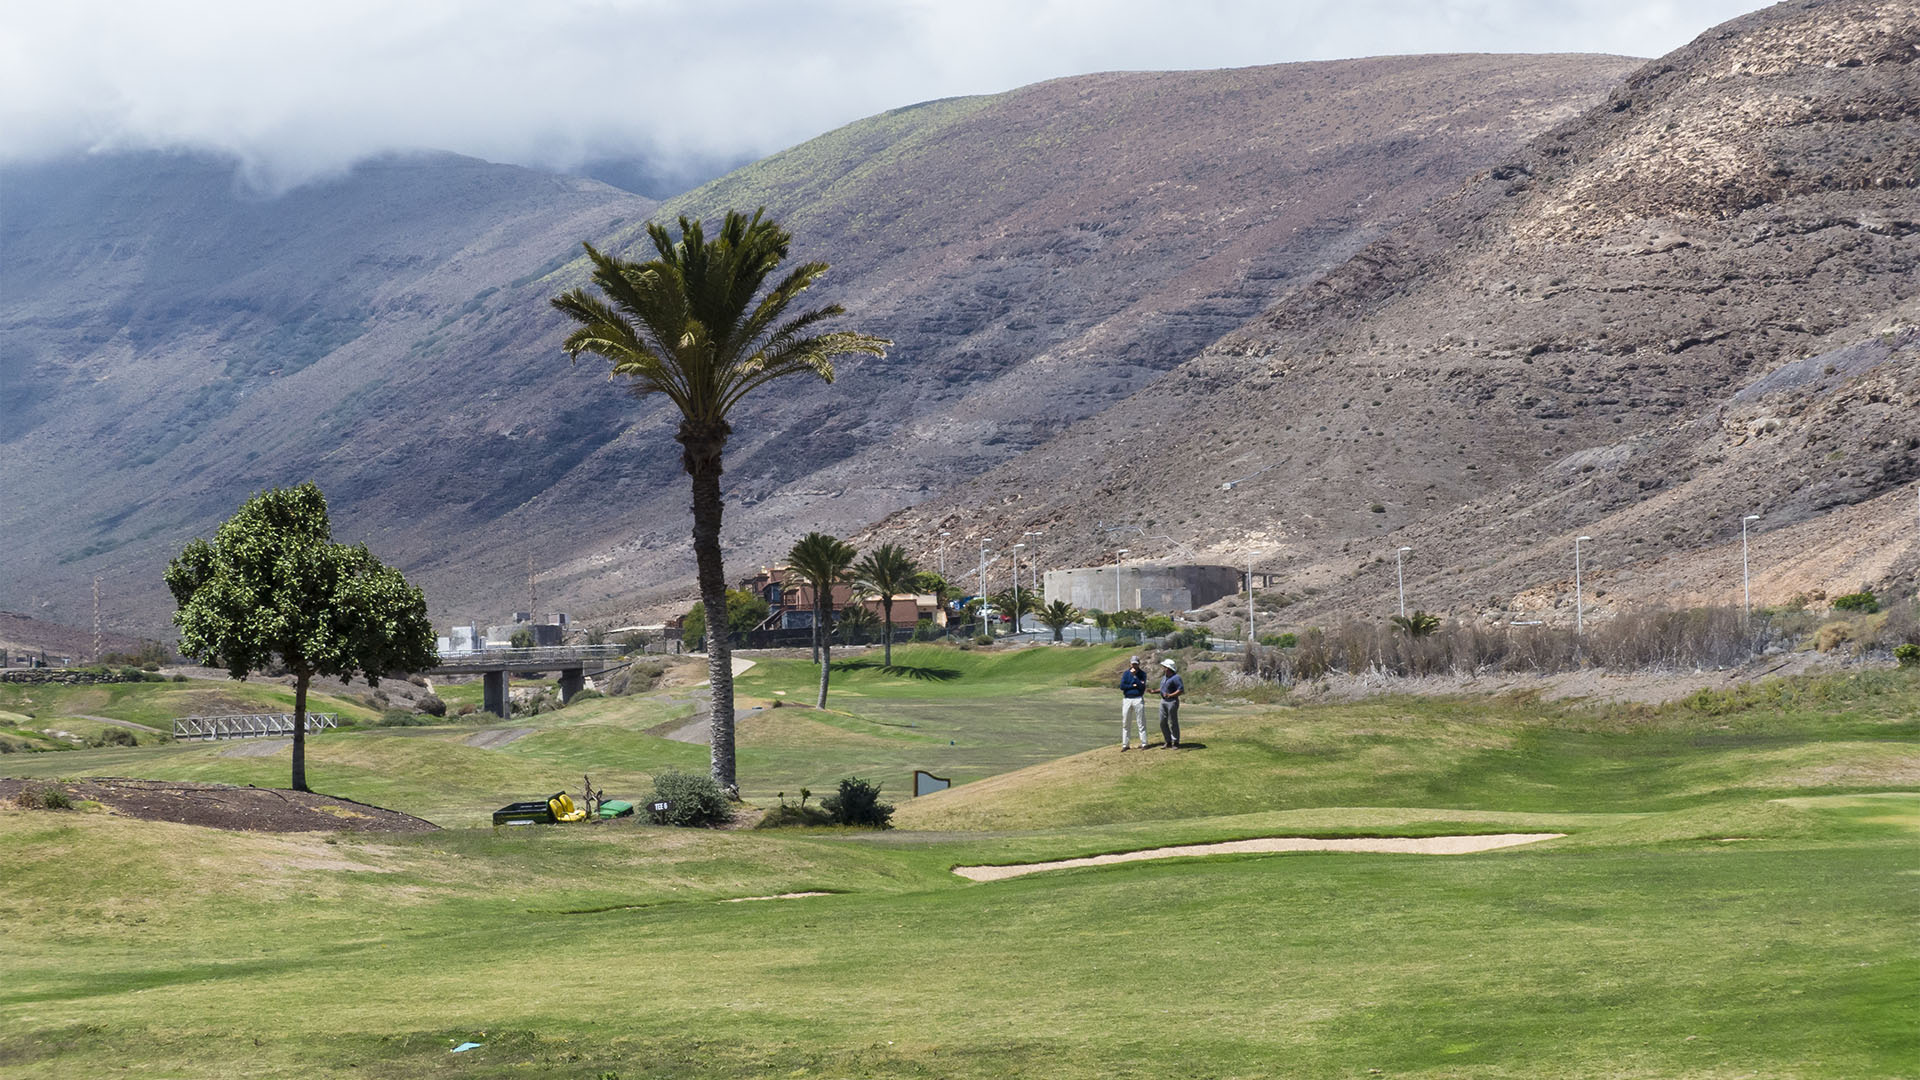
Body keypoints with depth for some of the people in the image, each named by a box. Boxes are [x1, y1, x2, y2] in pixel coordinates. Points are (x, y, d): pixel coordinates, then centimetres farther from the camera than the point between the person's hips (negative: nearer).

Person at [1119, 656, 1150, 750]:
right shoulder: (1126, 673, 8)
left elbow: (1142, 686, -13)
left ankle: (1144, 744, 0)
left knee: (1140, 723, -3)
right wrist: (1134, 686, -9)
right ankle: (1125, 745, 10)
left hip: (1138, 699, -3)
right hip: (1127, 699, 3)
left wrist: (1134, 675, -16)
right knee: (1125, 723, 4)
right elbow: (1122, 686, -3)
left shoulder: (1142, 674, 2)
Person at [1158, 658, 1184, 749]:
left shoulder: (1175, 678, -14)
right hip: (1163, 701, 9)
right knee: (1163, 722, 9)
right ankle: (1168, 742, 18)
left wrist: (1170, 695, -27)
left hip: (1172, 701, -9)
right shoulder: (1165, 677, 14)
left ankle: (1175, 743, 5)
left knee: (1173, 722, -3)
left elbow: (1181, 690, -19)